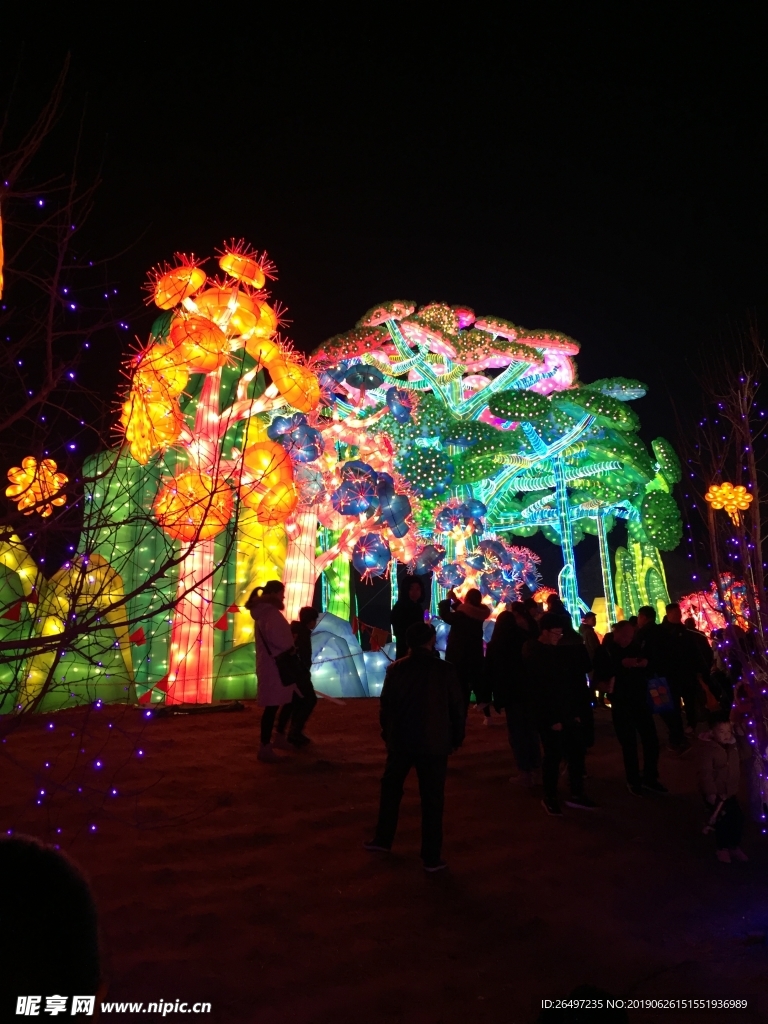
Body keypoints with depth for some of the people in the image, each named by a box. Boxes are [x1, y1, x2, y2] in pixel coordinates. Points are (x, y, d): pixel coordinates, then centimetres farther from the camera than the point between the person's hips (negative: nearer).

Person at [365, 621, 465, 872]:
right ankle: (431, 857, 14)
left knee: (391, 788, 22)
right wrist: (456, 738, 9)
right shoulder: (445, 670, -9)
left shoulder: (395, 668, -4)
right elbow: (457, 707, -4)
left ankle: (382, 840, 30)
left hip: (400, 740, 2)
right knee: (432, 799, 8)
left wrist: (387, 733, 16)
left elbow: (385, 705, 2)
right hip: (434, 743, -2)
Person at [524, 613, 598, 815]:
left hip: (567, 713, 7)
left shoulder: (558, 651, 9)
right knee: (553, 756, 2)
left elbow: (568, 682, 12)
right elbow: (538, 692, -16)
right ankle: (549, 798, 19)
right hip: (550, 717, -7)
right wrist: (552, 719, -16)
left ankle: (576, 794, 24)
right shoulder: (533, 655, -13)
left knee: (577, 752, 10)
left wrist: (575, 711, 6)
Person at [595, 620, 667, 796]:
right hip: (621, 704, -3)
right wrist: (621, 664, -26)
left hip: (641, 701, 3)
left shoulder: (637, 648, 7)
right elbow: (601, 674, -18)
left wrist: (646, 663, -9)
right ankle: (633, 781, 19)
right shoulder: (606, 651, -4)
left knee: (651, 740, 4)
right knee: (629, 744, 3)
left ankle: (650, 778, 22)